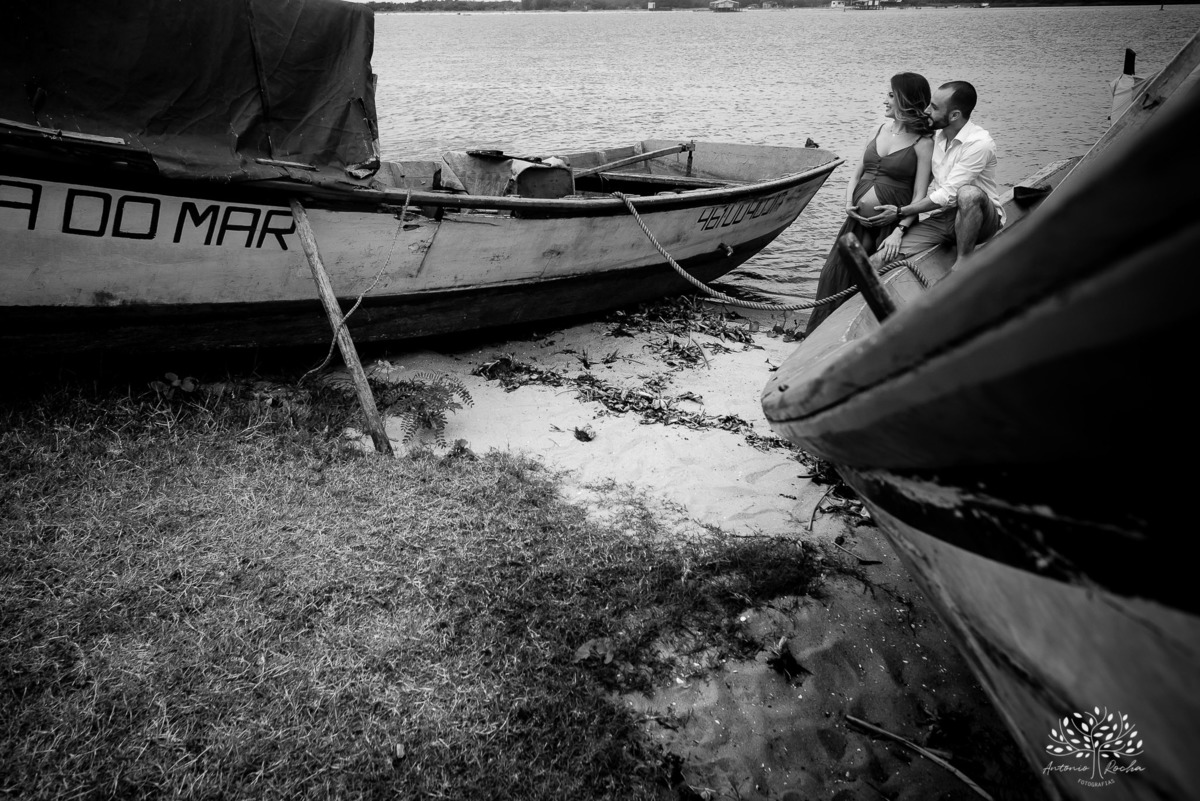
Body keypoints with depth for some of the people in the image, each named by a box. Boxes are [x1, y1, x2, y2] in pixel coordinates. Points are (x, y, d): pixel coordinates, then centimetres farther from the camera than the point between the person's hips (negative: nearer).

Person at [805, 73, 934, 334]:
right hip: (859, 218, 5)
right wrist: (849, 203, -2)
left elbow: (919, 196, -11)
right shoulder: (880, 130, 13)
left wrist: (898, 232, -21)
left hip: (890, 224, -5)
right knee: (833, 275, -4)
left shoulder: (923, 144, -5)